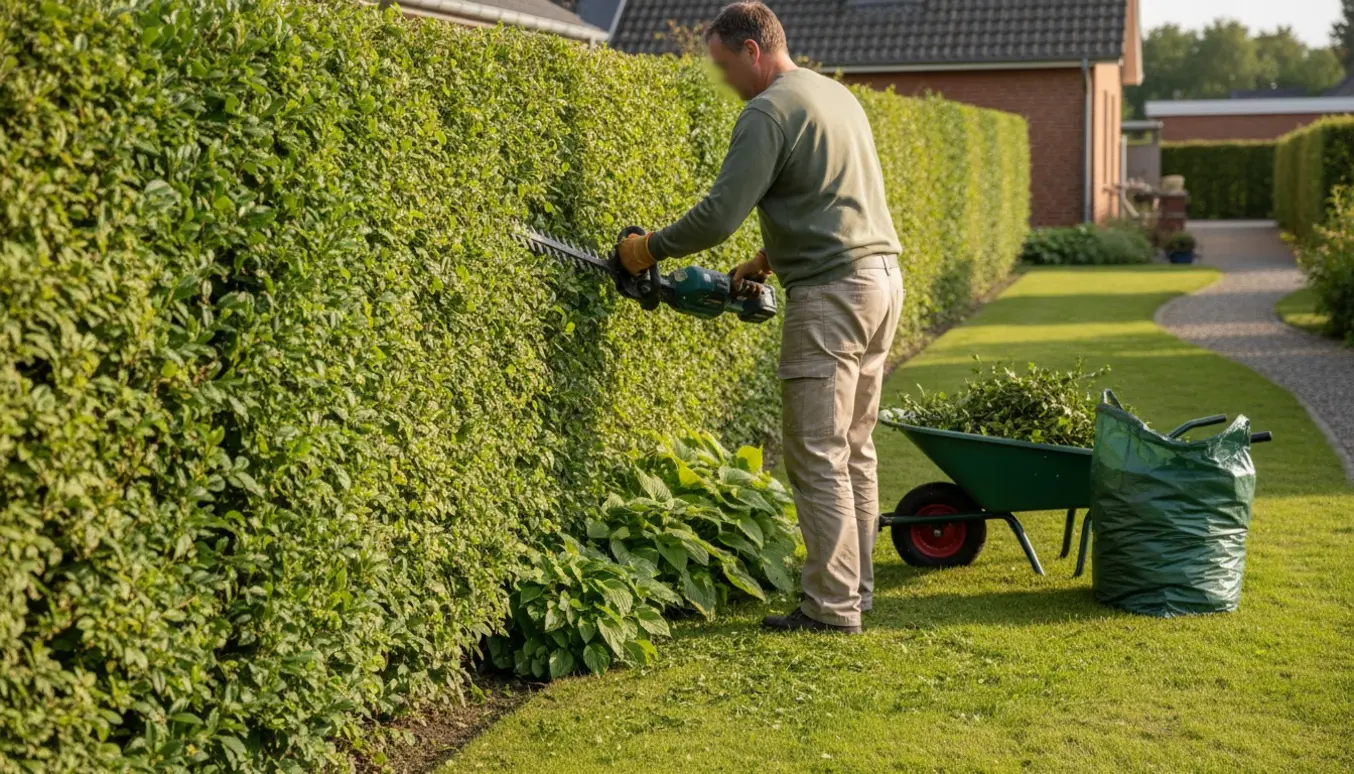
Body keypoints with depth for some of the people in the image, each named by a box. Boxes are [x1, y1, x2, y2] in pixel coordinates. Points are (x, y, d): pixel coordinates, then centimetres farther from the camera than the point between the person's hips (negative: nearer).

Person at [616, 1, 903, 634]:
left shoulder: (767, 112, -10)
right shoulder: (838, 95, 19)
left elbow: (720, 214, -16)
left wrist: (650, 248, -2)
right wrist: (768, 260, 20)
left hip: (831, 294, -10)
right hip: (881, 274, 10)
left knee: (818, 457, -4)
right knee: (854, 451, 14)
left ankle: (832, 607, -1)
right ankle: (856, 588, 20)